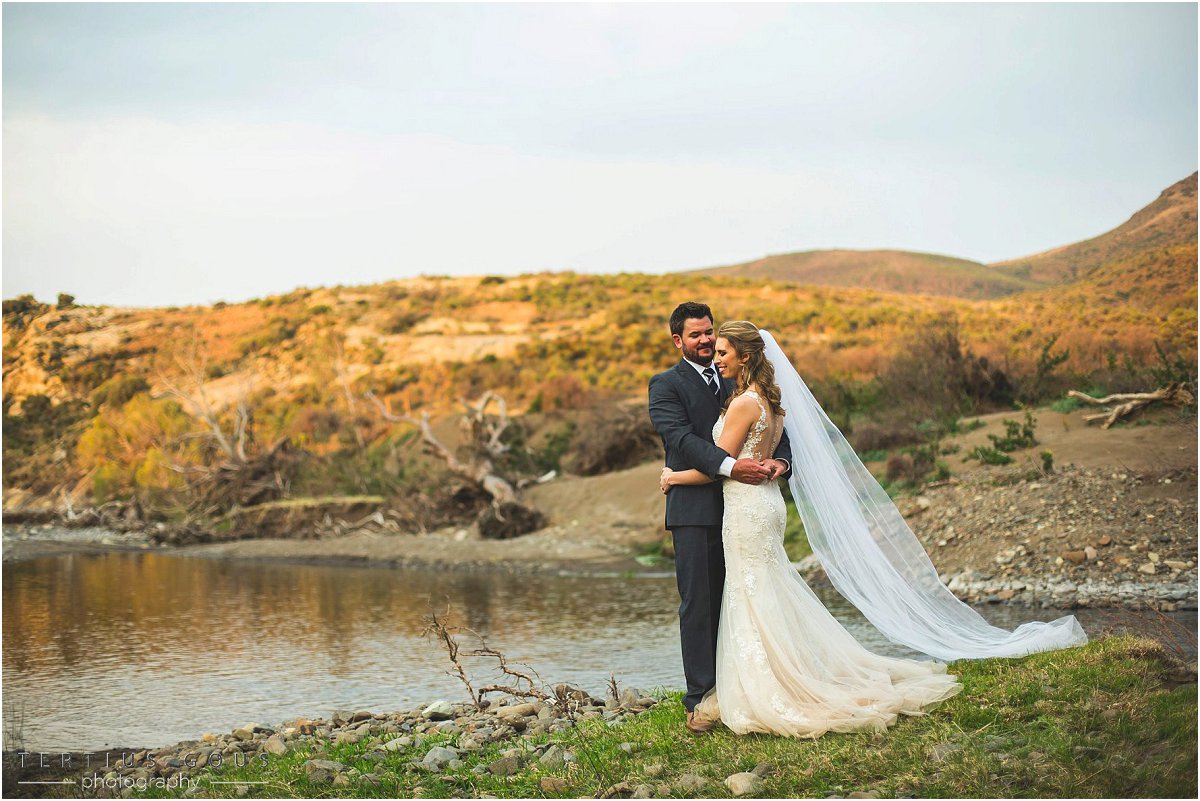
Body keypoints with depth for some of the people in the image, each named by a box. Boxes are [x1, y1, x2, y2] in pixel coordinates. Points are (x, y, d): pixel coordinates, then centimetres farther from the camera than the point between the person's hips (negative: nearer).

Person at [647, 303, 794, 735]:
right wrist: (730, 465, -28)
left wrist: (780, 459, -12)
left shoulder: (735, 381, 17)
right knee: (698, 604, -3)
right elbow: (682, 437, -15)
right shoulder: (666, 386, 0)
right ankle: (699, 699, 0)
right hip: (695, 510, -5)